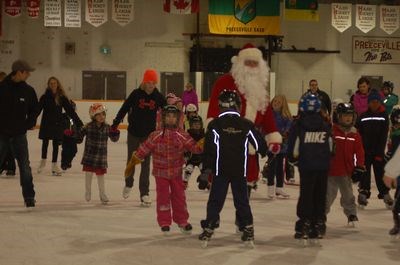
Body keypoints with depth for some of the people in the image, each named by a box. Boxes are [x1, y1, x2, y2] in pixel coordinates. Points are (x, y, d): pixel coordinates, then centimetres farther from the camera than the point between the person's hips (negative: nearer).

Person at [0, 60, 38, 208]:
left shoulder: (28, 90, 0)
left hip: (19, 134, 2)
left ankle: (29, 197, 7)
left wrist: (30, 123, -1)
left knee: (25, 166, 0)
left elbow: (34, 109, 12)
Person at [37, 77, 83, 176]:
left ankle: (54, 165, 15)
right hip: (46, 123, -1)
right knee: (45, 143, 7)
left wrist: (79, 123, -6)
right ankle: (43, 161, 28)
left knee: (56, 144, 6)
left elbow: (70, 111, -2)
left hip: (57, 124, 1)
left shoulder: (62, 98, -2)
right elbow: (38, 110, -9)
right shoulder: (44, 97, -4)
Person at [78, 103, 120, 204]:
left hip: (101, 156, 1)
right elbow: (80, 134, 2)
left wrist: (115, 133, -14)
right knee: (88, 173, 8)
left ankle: (102, 194, 26)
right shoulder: (89, 126, -9)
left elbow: (114, 139, 5)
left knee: (100, 174, 11)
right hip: (89, 155, -1)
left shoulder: (107, 127, -3)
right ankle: (87, 192, 28)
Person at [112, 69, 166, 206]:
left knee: (146, 163, 1)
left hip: (149, 134, 0)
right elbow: (124, 108, -6)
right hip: (134, 132, 0)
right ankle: (128, 184, 39)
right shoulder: (136, 94, -9)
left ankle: (144, 193, 4)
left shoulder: (158, 97, -4)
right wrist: (115, 124, -7)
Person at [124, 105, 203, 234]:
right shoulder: (156, 135, -11)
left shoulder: (182, 135, -6)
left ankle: (182, 221, 24)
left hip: (176, 172, 2)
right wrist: (132, 163, -3)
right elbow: (143, 149, -7)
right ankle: (164, 223, 13)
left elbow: (194, 147, -7)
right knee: (163, 197, 1)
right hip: (161, 172, -2)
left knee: (179, 196, 9)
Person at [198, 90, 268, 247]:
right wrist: (267, 154, 27)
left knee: (215, 200, 5)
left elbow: (209, 149, -7)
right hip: (240, 171, 1)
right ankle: (248, 229, 12)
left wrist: (206, 170, -3)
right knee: (242, 200, 11)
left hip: (220, 170, -1)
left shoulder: (214, 124, -6)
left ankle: (208, 229, 3)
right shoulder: (246, 125, -1)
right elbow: (259, 143, 7)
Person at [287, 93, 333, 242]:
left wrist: (294, 160, 11)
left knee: (306, 195, 3)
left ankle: (304, 226, -1)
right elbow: (330, 147, 9)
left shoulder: (298, 126, -6)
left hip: (307, 167, -3)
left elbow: (294, 148, -7)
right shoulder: (325, 126, 6)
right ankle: (318, 226, 13)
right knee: (320, 196, 10)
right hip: (323, 167, 3)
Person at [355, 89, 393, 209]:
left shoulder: (384, 117, 0)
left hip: (378, 151, -1)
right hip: (365, 151, 1)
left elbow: (384, 136, -4)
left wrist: (379, 152, -10)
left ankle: (385, 194, 12)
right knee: (364, 173, 5)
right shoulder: (363, 117, 1)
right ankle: (363, 193, 14)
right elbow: (358, 135, 2)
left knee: (380, 172, 3)